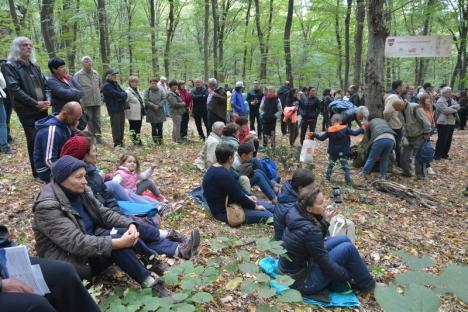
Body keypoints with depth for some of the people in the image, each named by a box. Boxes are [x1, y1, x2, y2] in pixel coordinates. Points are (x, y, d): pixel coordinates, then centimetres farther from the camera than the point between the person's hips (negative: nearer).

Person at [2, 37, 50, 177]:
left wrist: (47, 101, -3)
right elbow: (15, 89, -13)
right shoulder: (9, 66, -3)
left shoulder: (34, 66, 16)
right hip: (26, 110, -5)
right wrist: (35, 103, -18)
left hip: (42, 109, 5)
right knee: (34, 140, -2)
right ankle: (37, 172, 8)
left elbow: (45, 84, 16)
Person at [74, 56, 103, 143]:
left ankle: (98, 137, 13)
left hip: (97, 101, 4)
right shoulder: (78, 75, -4)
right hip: (86, 103, -4)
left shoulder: (96, 73, 11)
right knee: (89, 120, 2)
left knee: (97, 120, 7)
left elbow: (100, 85, 27)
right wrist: (80, 102, -9)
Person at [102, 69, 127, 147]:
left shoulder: (116, 84, 19)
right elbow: (116, 94, -20)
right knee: (116, 127, -6)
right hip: (114, 110, -8)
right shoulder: (106, 86, -9)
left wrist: (122, 96, -10)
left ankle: (121, 142, 21)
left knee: (121, 126, 12)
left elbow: (124, 93, 10)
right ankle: (117, 143, -1)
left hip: (121, 108, 8)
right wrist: (123, 94, -2)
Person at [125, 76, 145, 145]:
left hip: (140, 114, 8)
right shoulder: (128, 92, -14)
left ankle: (138, 140, 28)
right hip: (133, 115, -8)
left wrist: (143, 111, 18)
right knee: (133, 128, 3)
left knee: (138, 128, 17)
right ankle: (135, 141, 12)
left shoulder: (137, 90, 13)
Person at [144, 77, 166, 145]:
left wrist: (159, 105, -14)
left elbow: (163, 99, 1)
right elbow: (146, 101, -7)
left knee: (160, 127, 3)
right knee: (154, 127, 3)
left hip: (160, 112, 1)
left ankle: (160, 140, 15)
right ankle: (155, 141, 13)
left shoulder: (160, 90, 3)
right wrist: (154, 106, -15)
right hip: (151, 112, -1)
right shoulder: (147, 91, -2)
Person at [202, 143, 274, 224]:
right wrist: (255, 206, -6)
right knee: (266, 215, -13)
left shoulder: (214, 169, 5)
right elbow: (238, 196, -21)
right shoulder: (223, 175, -28)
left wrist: (246, 197, 12)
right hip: (224, 212, -10)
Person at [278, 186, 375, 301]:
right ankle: (367, 285, 14)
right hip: (301, 281, -8)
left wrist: (325, 220, -4)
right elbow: (327, 266, -19)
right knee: (348, 248, -10)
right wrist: (349, 275, -2)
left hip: (293, 267, 8)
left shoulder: (298, 214, -6)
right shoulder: (309, 230, -31)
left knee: (343, 240, 7)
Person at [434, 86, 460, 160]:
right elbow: (446, 110, -22)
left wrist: (451, 107, -16)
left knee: (448, 140, 12)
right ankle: (437, 156, 1)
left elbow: (458, 106, 1)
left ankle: (445, 155, 22)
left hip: (451, 123, 8)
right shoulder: (440, 101, -12)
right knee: (442, 140, -7)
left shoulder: (451, 100, 14)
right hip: (443, 123, -8)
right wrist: (454, 110, -7)